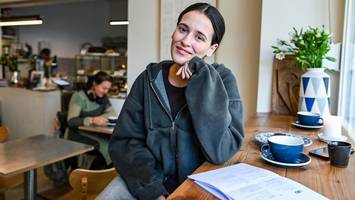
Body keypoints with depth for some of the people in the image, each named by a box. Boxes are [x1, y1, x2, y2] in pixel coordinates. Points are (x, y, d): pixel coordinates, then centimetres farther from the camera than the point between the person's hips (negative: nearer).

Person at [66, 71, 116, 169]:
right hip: (77, 135, -5)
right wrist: (92, 120, -36)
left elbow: (112, 113, 5)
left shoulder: (103, 97, 8)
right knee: (104, 146, -30)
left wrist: (98, 119, -15)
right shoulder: (79, 97, -10)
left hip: (94, 134, 6)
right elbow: (71, 121, -19)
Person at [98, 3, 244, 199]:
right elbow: (124, 141, -4)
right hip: (146, 183, 2)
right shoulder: (148, 79, 0)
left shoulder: (222, 79, -7)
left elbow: (220, 152, -19)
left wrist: (202, 78, -20)